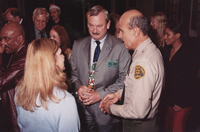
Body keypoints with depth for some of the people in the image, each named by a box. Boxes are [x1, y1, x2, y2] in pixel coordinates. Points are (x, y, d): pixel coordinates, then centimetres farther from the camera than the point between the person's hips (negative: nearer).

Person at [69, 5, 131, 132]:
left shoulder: (120, 47, -10)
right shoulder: (78, 45, 3)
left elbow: (124, 79, -12)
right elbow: (72, 70, 9)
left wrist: (101, 94, -17)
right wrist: (78, 86, -11)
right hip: (83, 107, 3)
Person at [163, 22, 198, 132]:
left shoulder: (188, 52, -11)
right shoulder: (169, 51, 9)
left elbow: (191, 79, -13)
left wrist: (181, 103, -13)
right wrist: (167, 96, 5)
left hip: (182, 101, -6)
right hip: (170, 98, 6)